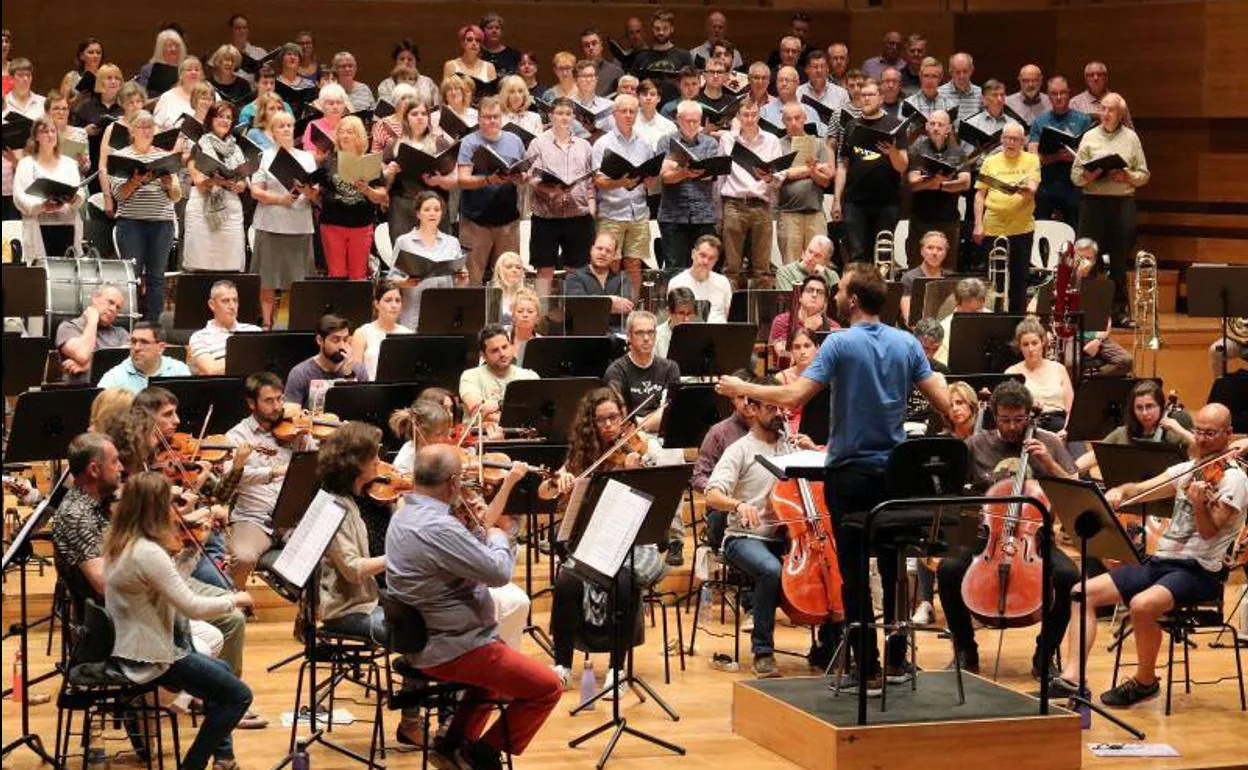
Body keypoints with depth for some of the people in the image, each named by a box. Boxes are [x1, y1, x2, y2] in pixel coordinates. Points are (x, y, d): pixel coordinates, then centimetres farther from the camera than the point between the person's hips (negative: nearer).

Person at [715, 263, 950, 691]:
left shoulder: (841, 344, -13)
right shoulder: (907, 344, 0)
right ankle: (897, 662, 21)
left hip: (850, 472, -4)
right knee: (893, 568, 15)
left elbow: (793, 397, -20)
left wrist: (740, 389, -7)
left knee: (854, 574, 1)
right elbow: (943, 403, -1)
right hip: (894, 471, 4)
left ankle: (868, 671, 2)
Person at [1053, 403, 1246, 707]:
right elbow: (1141, 489, 8)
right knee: (1085, 592, -6)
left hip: (1200, 571, -8)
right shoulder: (1186, 469, 15)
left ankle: (1145, 681, -10)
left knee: (1141, 605, -35)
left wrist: (1200, 503, -37)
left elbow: (1209, 531, -17)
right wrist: (1120, 491, -14)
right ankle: (1070, 678, -15)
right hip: (1161, 560, 8)